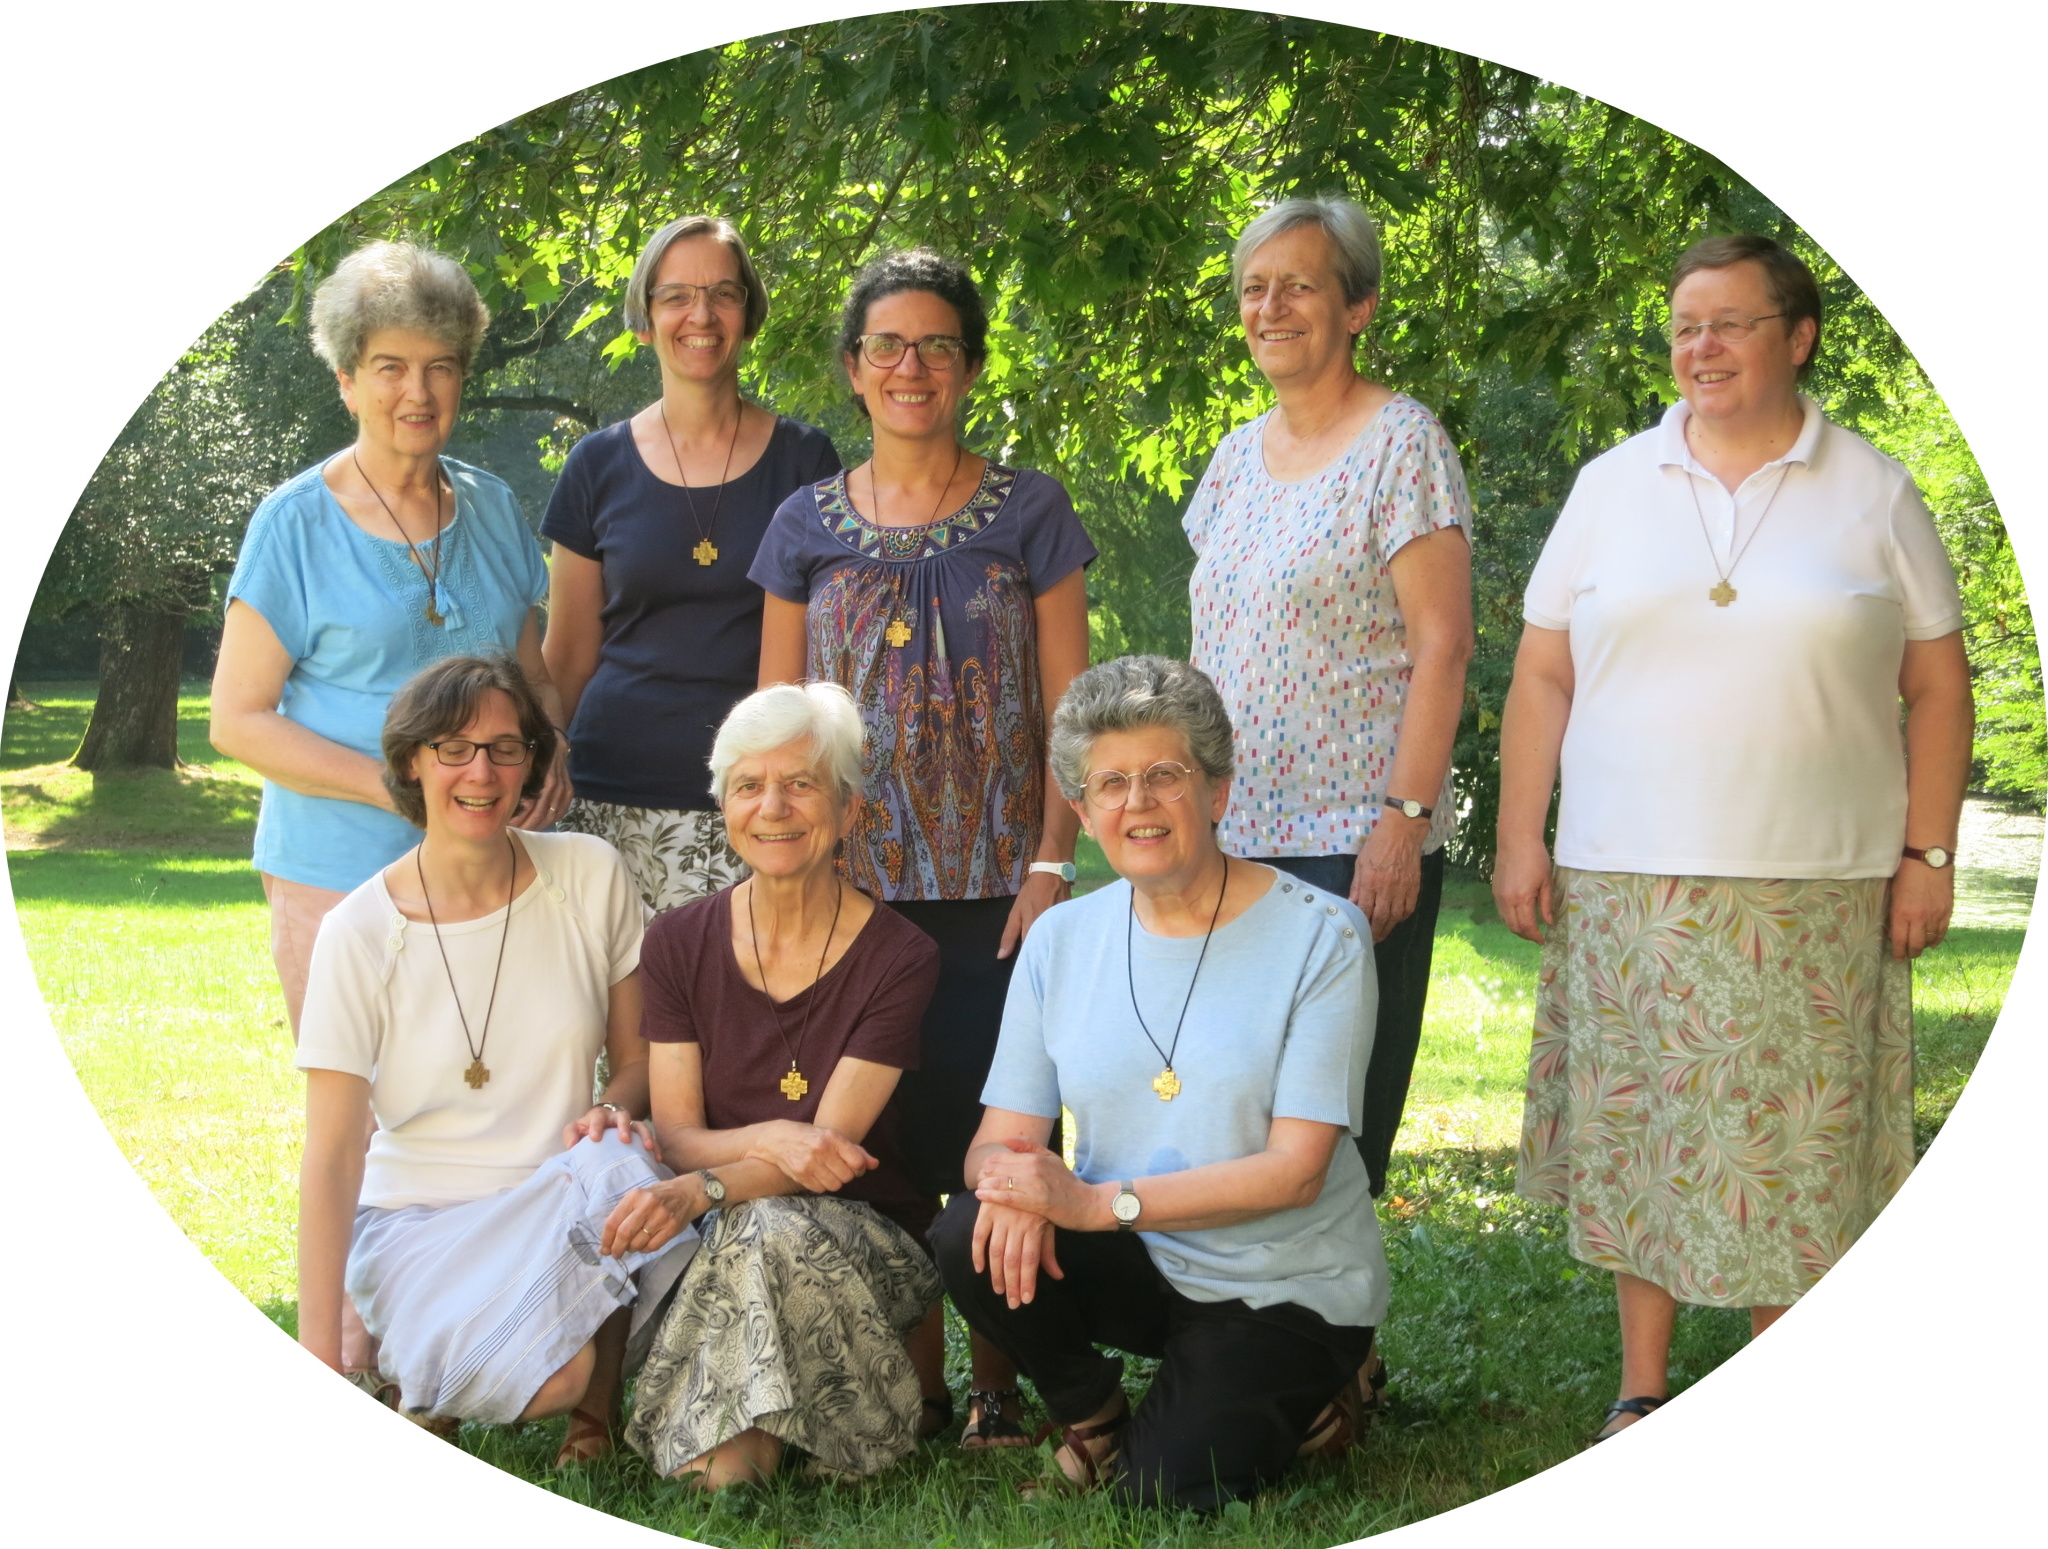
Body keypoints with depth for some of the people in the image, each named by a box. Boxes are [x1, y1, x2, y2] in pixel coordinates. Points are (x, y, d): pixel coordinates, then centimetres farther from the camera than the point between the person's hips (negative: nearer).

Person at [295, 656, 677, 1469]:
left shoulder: (589, 876, -1)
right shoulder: (361, 932, -8)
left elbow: (638, 1057, 10)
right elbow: (331, 1154, -10)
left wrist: (613, 1109, -16)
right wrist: (319, 1363, -16)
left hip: (567, 1197, 3)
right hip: (420, 1215, -3)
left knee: (613, 1165, -35)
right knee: (548, 1367, -33)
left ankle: (593, 1408, -8)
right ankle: (418, 1376, 3)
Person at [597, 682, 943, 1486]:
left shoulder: (899, 959, -8)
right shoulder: (679, 943, 2)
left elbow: (828, 1148, -14)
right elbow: (675, 1134, -3)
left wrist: (700, 1190, -32)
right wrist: (770, 1139, -25)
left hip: (867, 1239, -2)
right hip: (722, 1238, 2)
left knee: (776, 1228, -36)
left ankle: (749, 1435, -13)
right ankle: (748, 1424, -10)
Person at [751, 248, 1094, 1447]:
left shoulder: (1029, 515, 3)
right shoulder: (807, 529, 8)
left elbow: (1067, 707, 1)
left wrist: (1052, 864, -8)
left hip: (993, 889, -2)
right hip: (852, 891, 2)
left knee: (993, 1123, -2)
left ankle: (999, 1379, 10)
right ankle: (911, 1379, 16)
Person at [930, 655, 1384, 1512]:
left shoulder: (1320, 936, -12)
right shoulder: (1061, 941, 2)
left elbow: (1296, 1170, -17)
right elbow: (1000, 1135, -1)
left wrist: (1101, 1202, -26)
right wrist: (1014, 1180, -27)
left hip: (1283, 1288, -3)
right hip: (1136, 1269, 4)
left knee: (1166, 1490, -20)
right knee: (972, 1238, -24)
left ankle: (1297, 1397, 13)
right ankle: (1092, 1412, 5)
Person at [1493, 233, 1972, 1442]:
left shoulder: (1875, 495, 5)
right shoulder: (1612, 486, 8)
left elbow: (1938, 687, 5)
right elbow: (1544, 675, 7)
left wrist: (1930, 854, -2)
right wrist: (1520, 838, 1)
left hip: (1816, 891, -1)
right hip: (1626, 880, 2)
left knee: (1795, 1140, 1)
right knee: (1638, 1126, 5)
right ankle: (1645, 1389, 18)